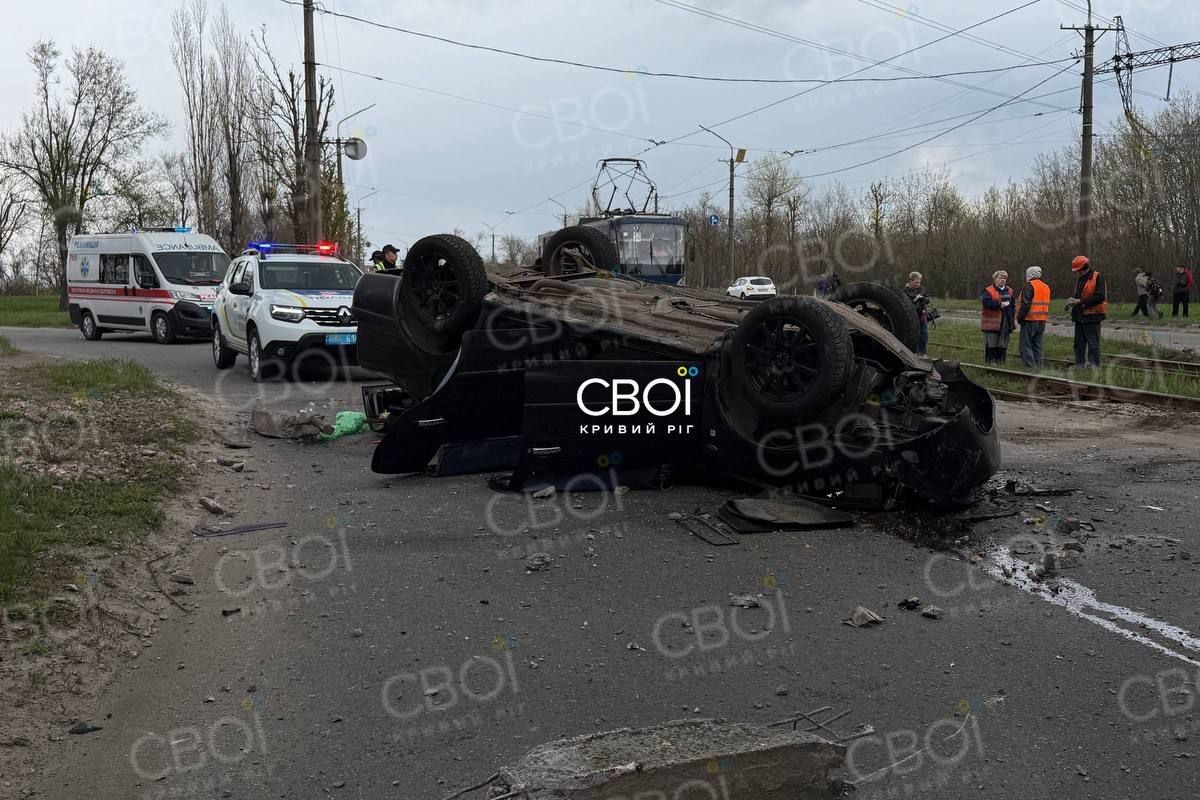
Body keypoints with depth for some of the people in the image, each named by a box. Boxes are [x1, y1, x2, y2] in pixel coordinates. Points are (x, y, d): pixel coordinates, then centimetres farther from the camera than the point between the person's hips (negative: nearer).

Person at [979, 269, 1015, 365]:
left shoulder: (1009, 291, 16)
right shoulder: (988, 290, -5)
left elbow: (1012, 304, 25)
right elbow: (987, 303, -19)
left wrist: (1012, 312, 8)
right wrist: (1000, 304, -22)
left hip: (1005, 322, 6)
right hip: (992, 323, -6)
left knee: (1003, 344, 10)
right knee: (991, 344, -6)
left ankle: (1000, 361, 17)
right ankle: (990, 361, 0)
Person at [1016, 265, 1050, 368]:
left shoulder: (1029, 286, -11)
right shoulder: (1046, 286, 17)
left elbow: (1026, 304, -18)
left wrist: (1020, 317, -12)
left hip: (1030, 320, -8)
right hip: (1042, 321, 8)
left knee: (1026, 345, -4)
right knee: (1039, 346, 11)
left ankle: (1031, 367, -11)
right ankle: (1039, 367, 11)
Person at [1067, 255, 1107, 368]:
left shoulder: (1097, 278, -11)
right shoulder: (1080, 279, 16)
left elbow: (1100, 297, -19)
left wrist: (1080, 301, -20)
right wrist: (1073, 299, 2)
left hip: (1092, 317, -9)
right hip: (1080, 316, 9)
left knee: (1093, 344, -5)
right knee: (1079, 343, 12)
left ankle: (1094, 367, -1)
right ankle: (1079, 366, 19)